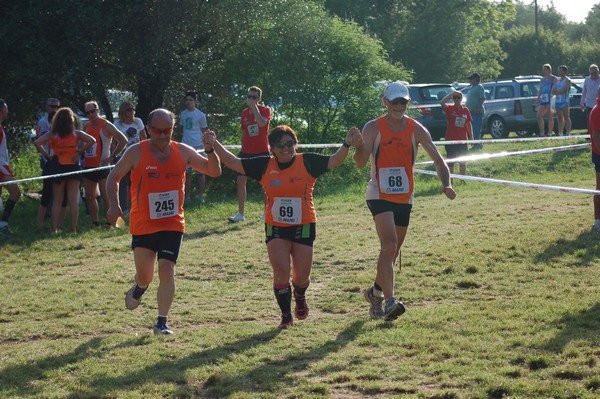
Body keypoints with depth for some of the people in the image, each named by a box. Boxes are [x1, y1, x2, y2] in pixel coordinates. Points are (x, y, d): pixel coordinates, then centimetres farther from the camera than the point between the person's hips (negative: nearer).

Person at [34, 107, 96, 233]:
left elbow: (37, 143, -13)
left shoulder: (53, 134, -3)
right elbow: (92, 140, -10)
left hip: (57, 168, 0)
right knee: (73, 200, 4)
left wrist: (46, 155, -3)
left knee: (57, 201, 8)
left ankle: (55, 228, 4)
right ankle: (73, 228, 1)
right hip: (73, 167, 0)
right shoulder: (76, 133, -2)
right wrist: (80, 151, -4)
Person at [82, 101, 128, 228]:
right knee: (89, 196, 7)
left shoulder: (106, 126, -7)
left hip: (102, 166, -7)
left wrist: (112, 156, -11)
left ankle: (110, 222, -4)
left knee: (105, 196, -9)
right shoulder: (87, 126, 13)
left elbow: (123, 141, -10)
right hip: (88, 167, 7)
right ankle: (95, 222, 14)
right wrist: (81, 155, 13)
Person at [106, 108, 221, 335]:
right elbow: (114, 176, 4)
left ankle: (162, 322, -5)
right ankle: (140, 287, 46)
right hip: (143, 225, -1)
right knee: (144, 275, 7)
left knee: (167, 270, -12)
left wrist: (210, 150, -16)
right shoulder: (136, 152, -7)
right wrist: (114, 205, -9)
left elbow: (214, 172, 3)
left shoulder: (182, 152, 0)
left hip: (172, 224, 1)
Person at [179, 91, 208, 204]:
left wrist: (205, 145, -1)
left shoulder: (200, 115, -2)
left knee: (200, 172, 1)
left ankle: (200, 196, 8)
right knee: (187, 173, 5)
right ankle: (187, 196, 11)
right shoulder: (183, 114, 10)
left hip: (198, 146, -4)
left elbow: (204, 131, 3)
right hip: (186, 146, 4)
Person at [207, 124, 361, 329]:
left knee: (301, 276, 6)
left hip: (303, 227, -1)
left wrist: (347, 144, -24)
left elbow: (334, 161, -8)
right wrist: (215, 145, -6)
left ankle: (300, 297, 43)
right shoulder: (264, 166, 1)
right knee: (281, 271, -12)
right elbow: (234, 163, 3)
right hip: (275, 228, 1)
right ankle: (286, 315, 7)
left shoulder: (307, 162, -4)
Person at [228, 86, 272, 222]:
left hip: (262, 151, -4)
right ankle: (240, 214, -2)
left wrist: (254, 107, -22)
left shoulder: (265, 110, -5)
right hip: (246, 152, 4)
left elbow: (262, 123, -27)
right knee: (240, 180, -5)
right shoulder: (244, 113, 9)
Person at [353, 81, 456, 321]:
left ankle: (376, 292, 34)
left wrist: (446, 184, -13)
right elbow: (360, 163, -12)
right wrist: (357, 146, -33)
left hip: (404, 198, 4)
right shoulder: (373, 128, -5)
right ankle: (389, 301, -28)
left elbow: (437, 159, 4)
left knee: (393, 251, 12)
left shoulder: (416, 130, 2)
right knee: (389, 245, -21)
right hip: (379, 195, -4)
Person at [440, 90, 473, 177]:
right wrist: (451, 93, -24)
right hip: (451, 139, -3)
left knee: (463, 161, 10)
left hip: (463, 139, 3)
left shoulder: (465, 110, 4)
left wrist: (471, 137, 5)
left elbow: (469, 124, 9)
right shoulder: (450, 109, -5)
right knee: (451, 161, 2)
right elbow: (442, 103, -25)